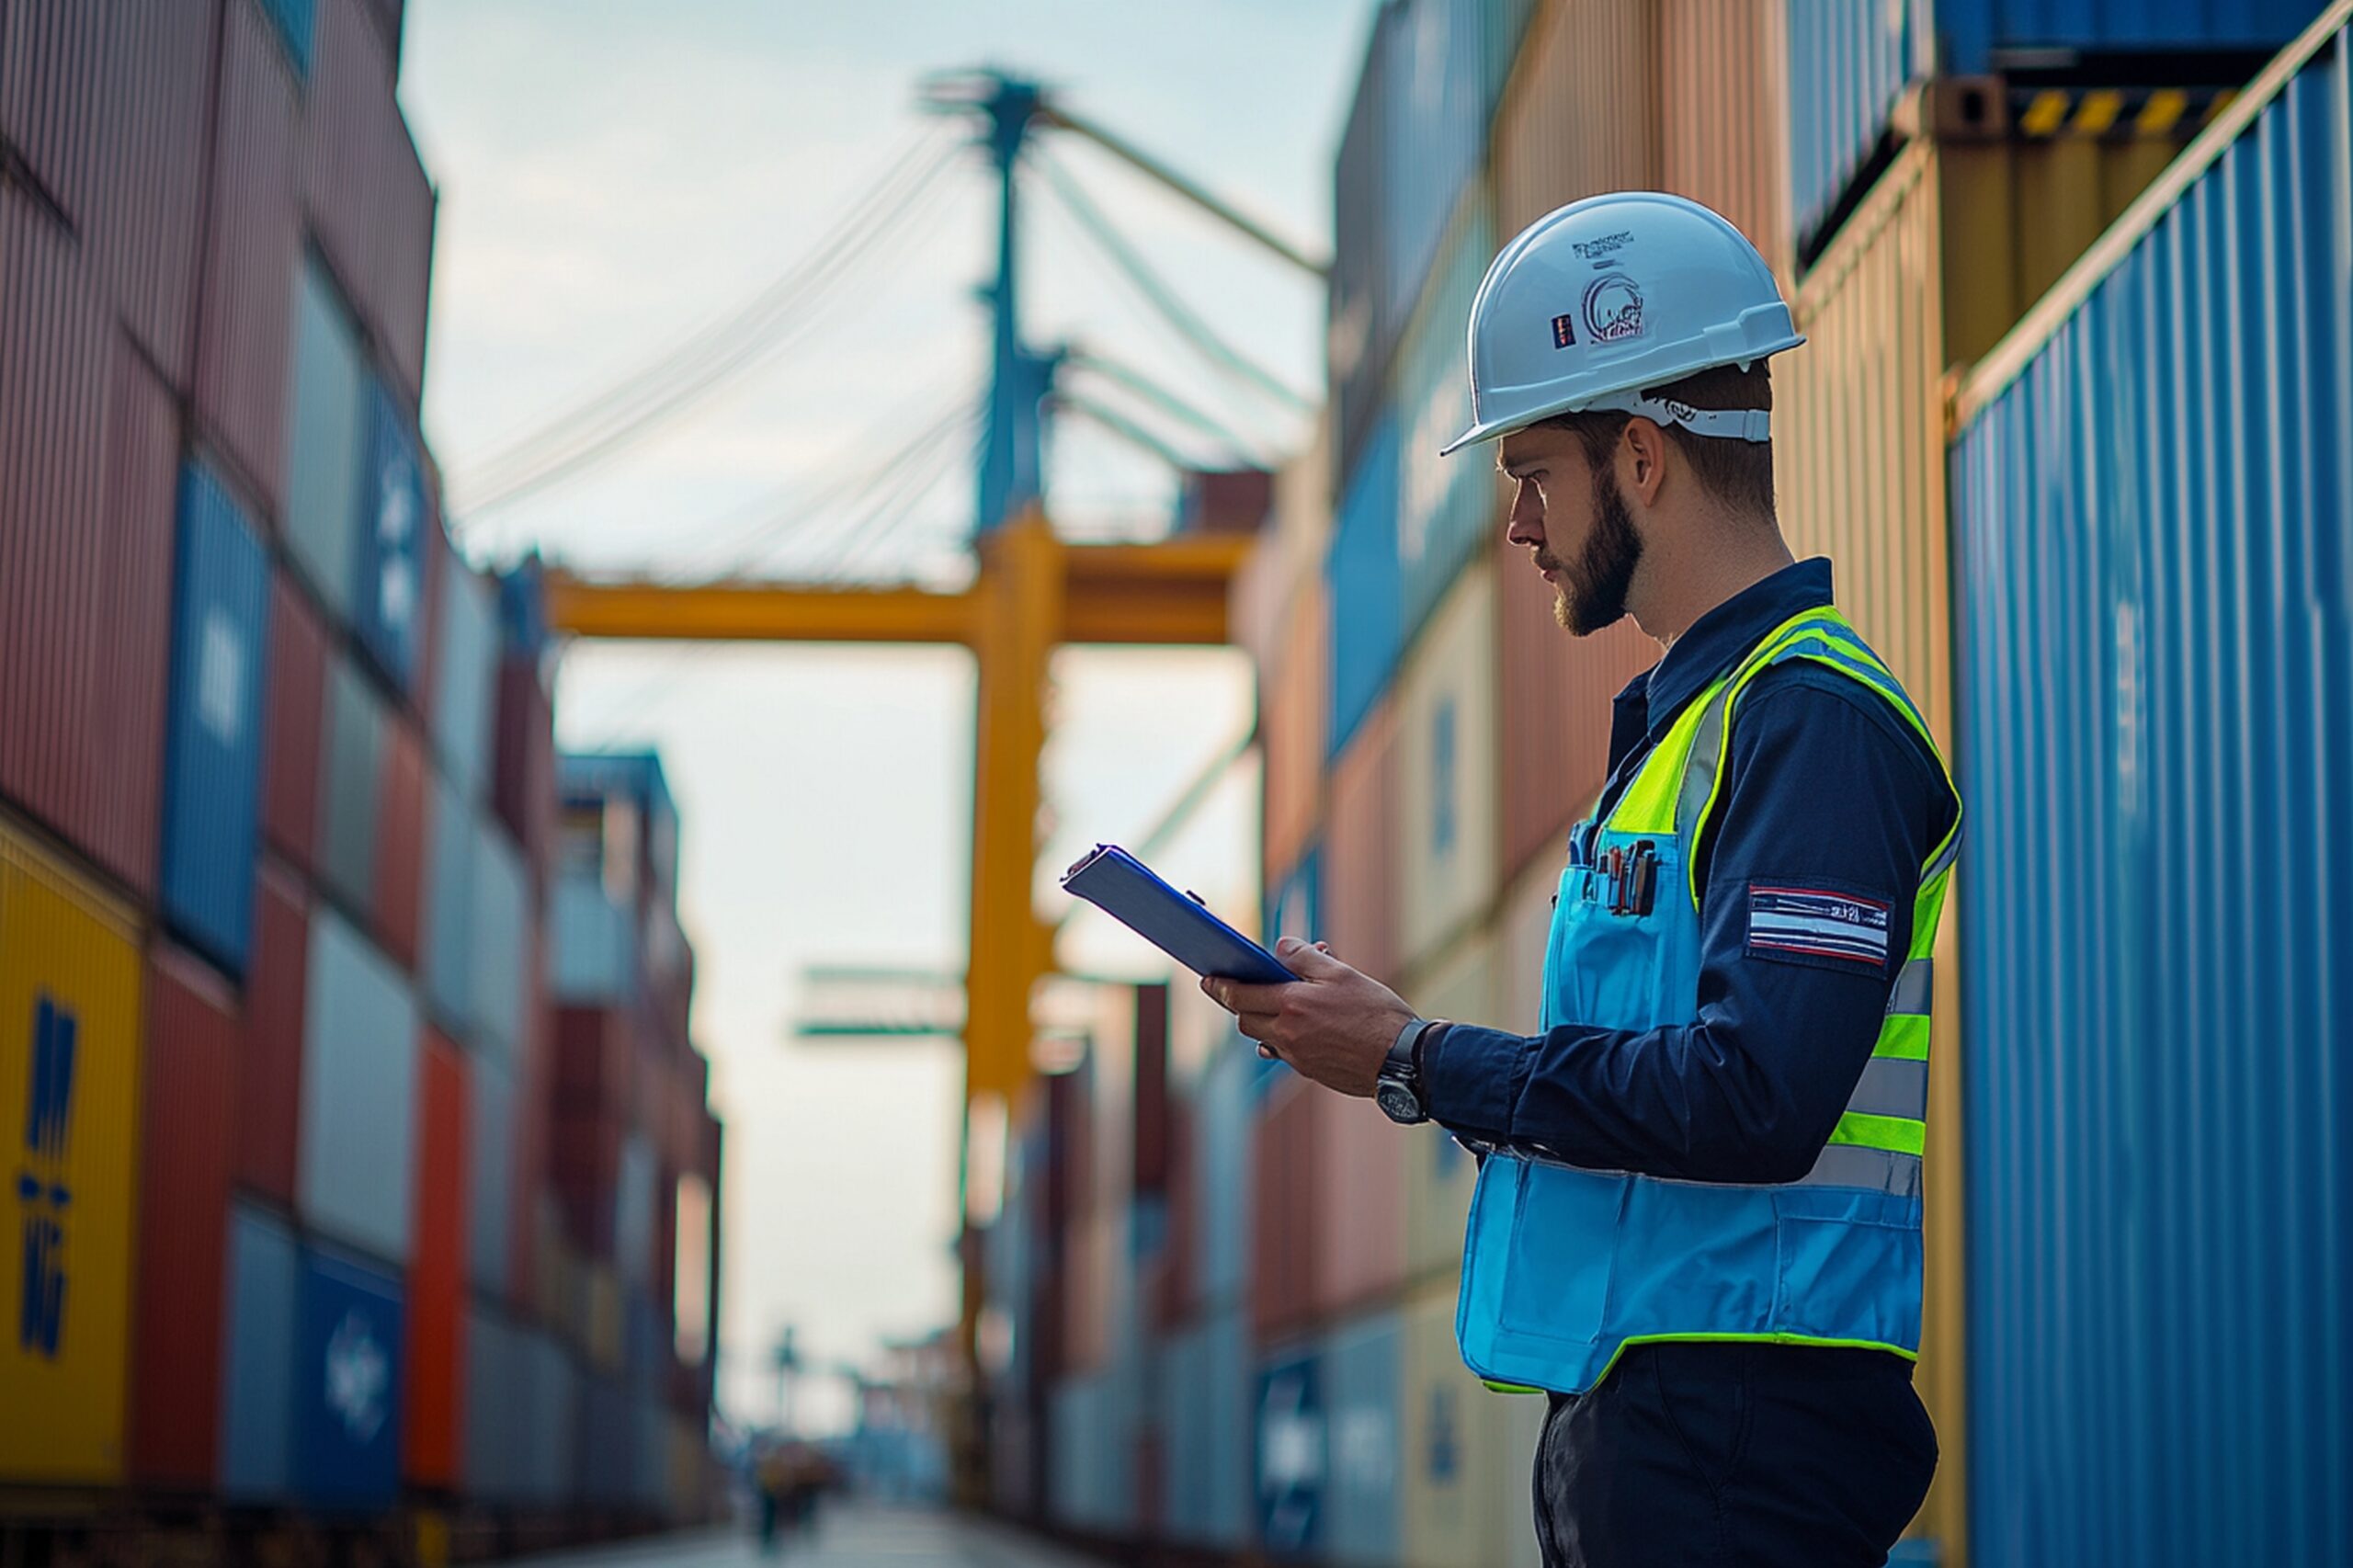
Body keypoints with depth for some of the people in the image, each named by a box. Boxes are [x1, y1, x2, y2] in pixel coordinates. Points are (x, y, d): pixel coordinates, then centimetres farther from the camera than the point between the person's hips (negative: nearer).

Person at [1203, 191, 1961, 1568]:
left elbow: (1754, 1100, -25)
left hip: (1743, 1422, -9)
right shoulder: (1687, 719, 19)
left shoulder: (1816, 720, -14)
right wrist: (1359, 1030, 7)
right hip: (1624, 1403, 9)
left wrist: (1419, 1062, -17)